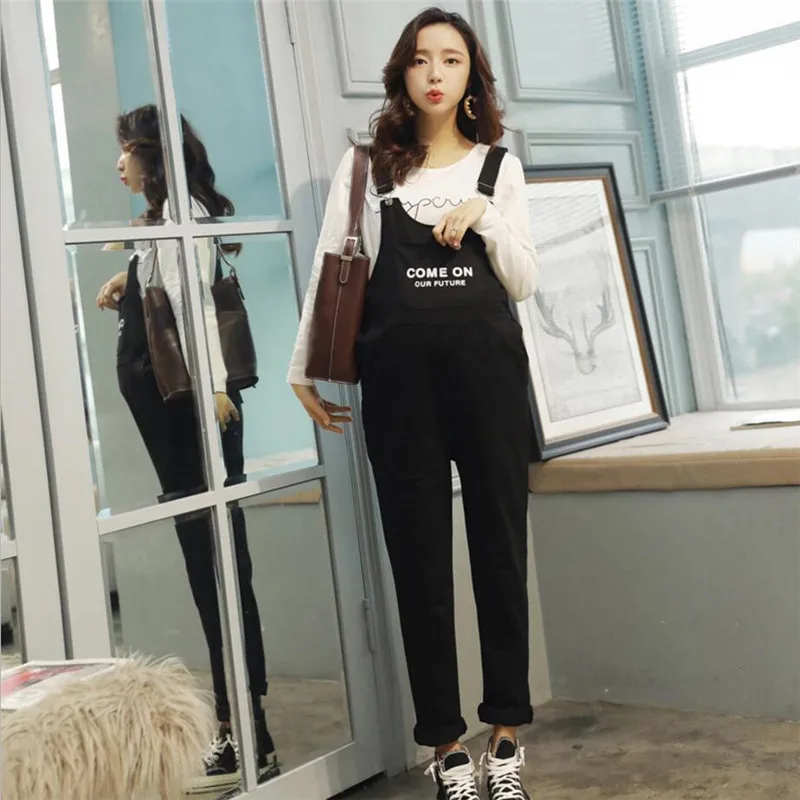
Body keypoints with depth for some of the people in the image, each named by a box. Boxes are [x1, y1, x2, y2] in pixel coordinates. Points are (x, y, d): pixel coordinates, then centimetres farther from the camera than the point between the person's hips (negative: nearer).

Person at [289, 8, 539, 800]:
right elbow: (329, 267, 6)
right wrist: (304, 367, 2)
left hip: (488, 368, 1)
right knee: (419, 555, 4)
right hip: (400, 375, -1)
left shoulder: (499, 165, 11)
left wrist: (484, 216, -7)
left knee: (500, 545, 5)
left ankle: (505, 730, 19)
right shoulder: (367, 163, 8)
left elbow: (524, 284, 8)